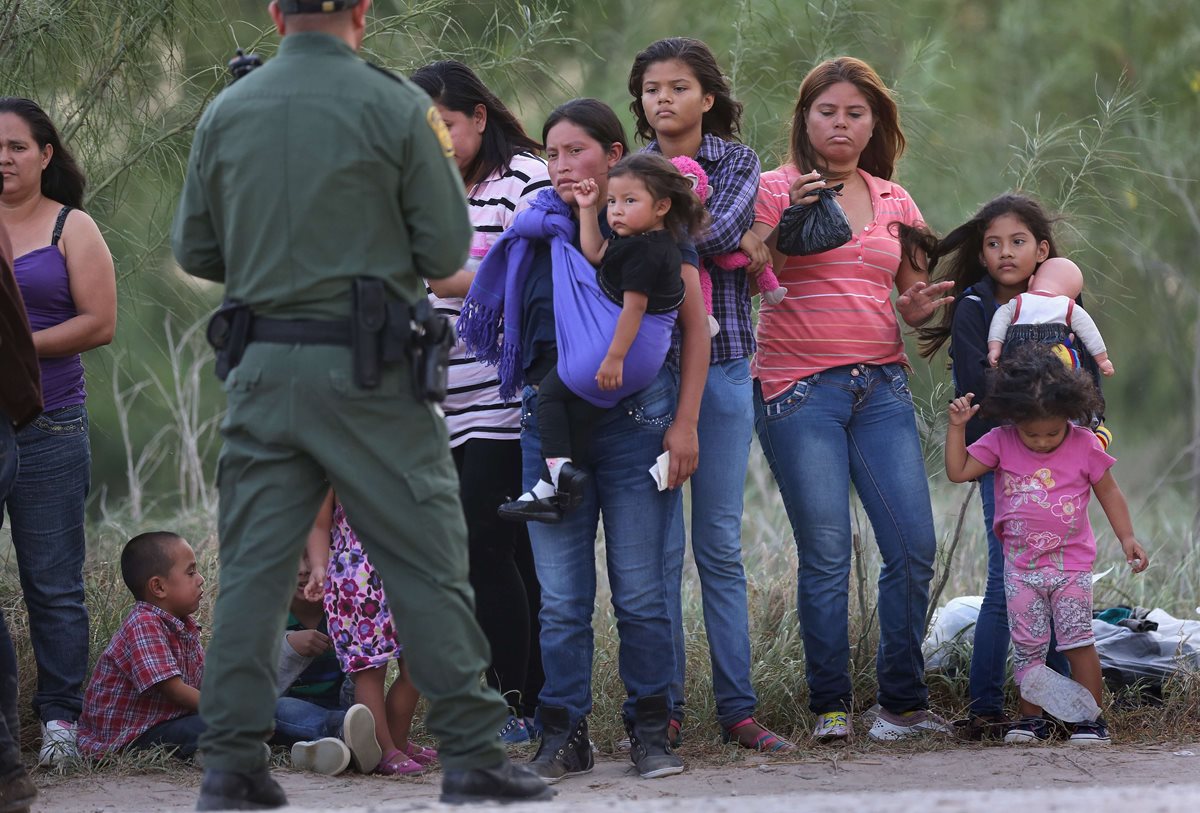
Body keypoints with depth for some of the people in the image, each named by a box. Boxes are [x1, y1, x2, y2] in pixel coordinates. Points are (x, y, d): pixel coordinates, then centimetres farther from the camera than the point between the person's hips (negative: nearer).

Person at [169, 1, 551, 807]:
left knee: (253, 566, 6)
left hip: (263, 367, 3)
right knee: (427, 562, 2)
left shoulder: (226, 113, 5)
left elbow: (195, 250, 11)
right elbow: (446, 248, -4)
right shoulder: (396, 108, -6)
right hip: (369, 373, -3)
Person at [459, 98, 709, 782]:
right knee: (560, 594, 1)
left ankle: (650, 731, 8)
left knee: (640, 589, -1)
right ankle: (564, 736, 6)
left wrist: (685, 422, -3)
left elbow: (696, 326, 2)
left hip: (636, 413, -3)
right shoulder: (538, 232, 11)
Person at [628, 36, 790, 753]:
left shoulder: (739, 163, 7)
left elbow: (717, 227, -13)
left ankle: (738, 707, 6)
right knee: (660, 545, -2)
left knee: (721, 544, 3)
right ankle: (663, 709, 3)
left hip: (723, 364, 0)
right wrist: (738, 245, -10)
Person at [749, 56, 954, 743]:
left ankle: (904, 702, 6)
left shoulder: (894, 201, 15)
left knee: (915, 545, -4)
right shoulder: (777, 190, 3)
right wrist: (787, 221, -17)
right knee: (826, 553, -7)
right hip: (801, 388, -4)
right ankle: (830, 705, 2)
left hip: (882, 385, 4)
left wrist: (923, 307, -1)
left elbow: (915, 294, 21)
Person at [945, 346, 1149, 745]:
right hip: (1021, 568, 2)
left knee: (1078, 642, -4)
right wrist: (957, 427, -13)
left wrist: (1127, 538, 1)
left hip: (1071, 565, -2)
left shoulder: (1085, 446, -5)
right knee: (1027, 647, 3)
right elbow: (958, 471, -5)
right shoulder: (1001, 443, -3)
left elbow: (1109, 493, 6)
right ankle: (1031, 719, 14)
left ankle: (1090, 718, 2)